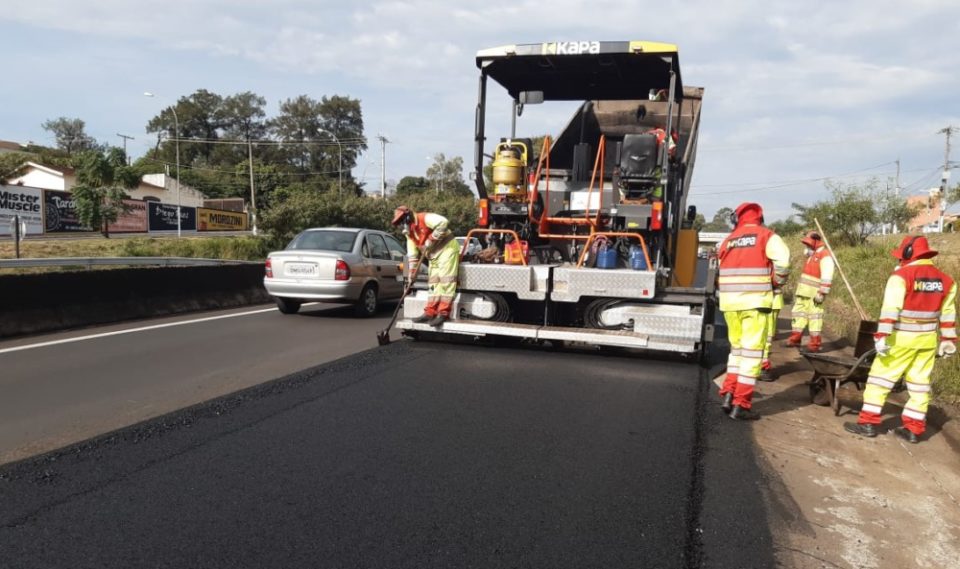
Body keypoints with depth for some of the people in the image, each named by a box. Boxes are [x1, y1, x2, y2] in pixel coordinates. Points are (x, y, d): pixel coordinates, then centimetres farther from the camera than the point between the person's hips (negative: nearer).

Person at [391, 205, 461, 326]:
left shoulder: (424, 219, -15)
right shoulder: (410, 233, 12)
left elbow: (443, 222, -31)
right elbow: (412, 255, 15)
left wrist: (431, 240, -24)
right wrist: (412, 274, 10)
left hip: (447, 248, -9)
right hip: (434, 256, 9)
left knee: (445, 280, -13)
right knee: (434, 283, 8)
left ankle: (444, 313, -16)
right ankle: (430, 313, 11)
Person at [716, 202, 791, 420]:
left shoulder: (729, 240, 14)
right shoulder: (766, 236, 2)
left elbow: (718, 269, 9)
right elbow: (783, 260, -13)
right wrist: (776, 283, 1)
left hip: (729, 302, 4)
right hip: (754, 301, -4)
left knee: (736, 347, 19)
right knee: (751, 350, 1)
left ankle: (728, 395, 12)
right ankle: (740, 405, 1)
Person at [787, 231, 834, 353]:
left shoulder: (824, 256, -10)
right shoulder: (812, 255, 21)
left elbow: (827, 277, -18)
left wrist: (822, 293, -22)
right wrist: (799, 292, 23)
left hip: (814, 295, -10)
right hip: (804, 293, 10)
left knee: (815, 318, -6)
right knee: (798, 314, 11)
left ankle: (815, 344, -3)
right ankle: (795, 339, 18)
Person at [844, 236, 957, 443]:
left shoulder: (901, 276, -13)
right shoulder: (944, 279, 7)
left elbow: (890, 308, -19)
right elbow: (947, 313, 12)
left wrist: (882, 336, -20)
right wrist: (948, 340, 19)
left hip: (902, 338, -6)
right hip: (928, 339, 6)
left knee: (880, 377, 2)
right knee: (919, 382, 11)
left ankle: (868, 422, 3)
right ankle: (914, 428, 15)